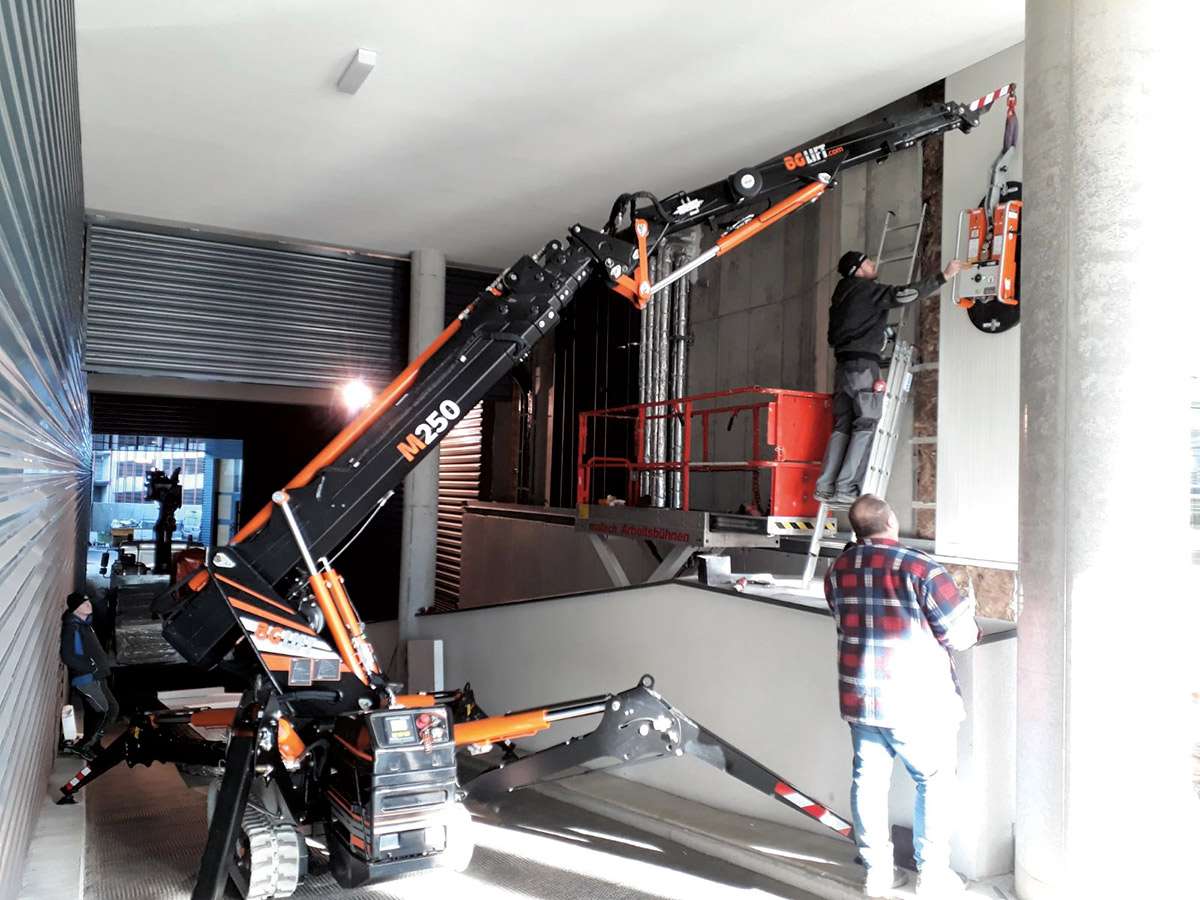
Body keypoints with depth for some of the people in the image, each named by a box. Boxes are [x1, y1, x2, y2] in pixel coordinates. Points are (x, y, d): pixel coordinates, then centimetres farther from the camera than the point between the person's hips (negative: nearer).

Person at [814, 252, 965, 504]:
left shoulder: (841, 294, 21)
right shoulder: (868, 290, -3)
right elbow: (903, 293, -15)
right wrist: (944, 275, -9)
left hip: (843, 366, 8)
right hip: (863, 365, -8)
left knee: (842, 427, 5)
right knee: (866, 426, -7)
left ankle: (825, 486, -2)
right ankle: (845, 487, -13)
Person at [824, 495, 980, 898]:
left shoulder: (837, 570, -1)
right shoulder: (921, 569, -18)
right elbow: (961, 636, -13)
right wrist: (970, 618, 8)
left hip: (859, 698, 5)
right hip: (918, 702, -4)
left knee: (869, 781, 15)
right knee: (935, 782, 14)